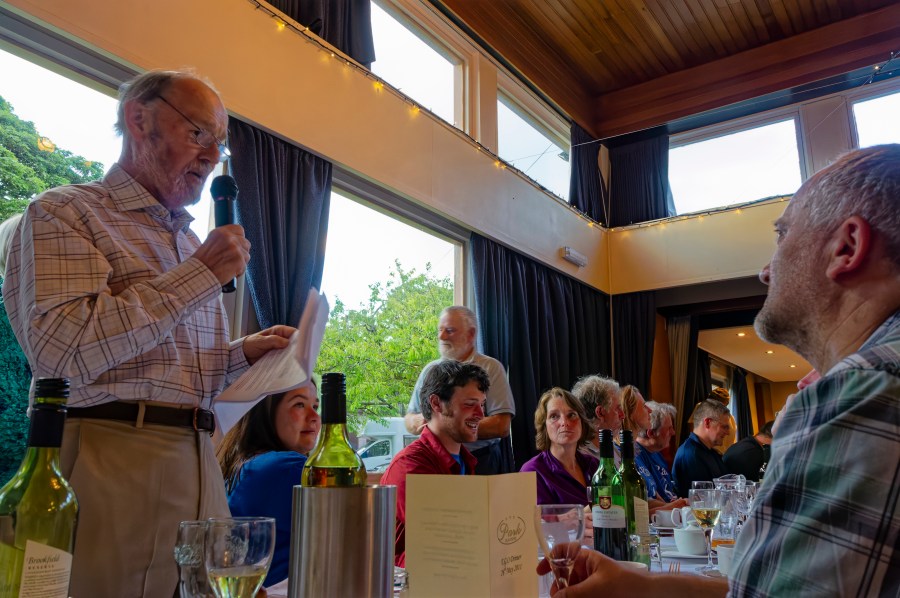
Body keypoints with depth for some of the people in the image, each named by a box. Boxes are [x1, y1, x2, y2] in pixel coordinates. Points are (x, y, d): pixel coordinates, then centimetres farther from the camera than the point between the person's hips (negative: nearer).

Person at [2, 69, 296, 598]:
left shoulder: (192, 244, 20)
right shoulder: (64, 213, -2)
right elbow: (60, 347, -20)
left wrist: (243, 354, 6)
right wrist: (200, 273, -14)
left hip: (200, 464, 7)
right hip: (112, 463, -6)